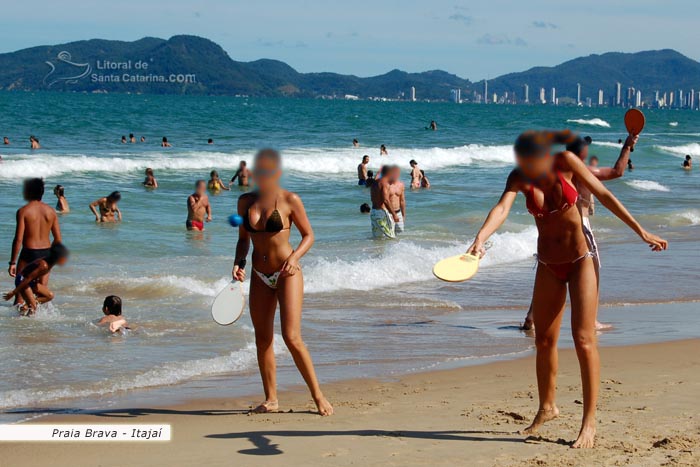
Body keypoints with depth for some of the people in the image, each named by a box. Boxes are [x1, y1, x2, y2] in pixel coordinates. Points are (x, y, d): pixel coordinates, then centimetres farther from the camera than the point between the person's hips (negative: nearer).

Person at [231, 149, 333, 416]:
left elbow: (308, 235, 0)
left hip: (287, 274, -5)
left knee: (292, 338, -13)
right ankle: (271, 399, 16)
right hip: (259, 276, 5)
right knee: (262, 340, 5)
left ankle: (318, 395, -1)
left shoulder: (290, 200, -6)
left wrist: (294, 257, -17)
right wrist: (239, 262, -1)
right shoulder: (246, 201, 7)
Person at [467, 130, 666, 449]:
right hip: (548, 266, 3)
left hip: (580, 261, -3)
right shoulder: (519, 177, -11)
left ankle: (589, 421, -5)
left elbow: (604, 196, -7)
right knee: (544, 341, 10)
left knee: (583, 339, -10)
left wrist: (642, 232, -4)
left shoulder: (566, 162, -15)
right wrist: (480, 239, -47)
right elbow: (502, 208, -27)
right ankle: (547, 407, 31)